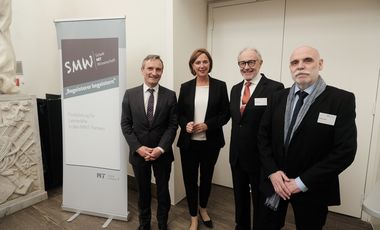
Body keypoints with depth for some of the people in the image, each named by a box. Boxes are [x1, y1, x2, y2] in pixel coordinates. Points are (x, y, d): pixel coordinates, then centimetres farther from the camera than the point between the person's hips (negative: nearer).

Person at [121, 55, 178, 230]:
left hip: (162, 153, 0)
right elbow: (126, 125, -3)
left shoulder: (170, 95, -4)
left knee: (163, 191, 14)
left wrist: (160, 149, -16)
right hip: (138, 153, 1)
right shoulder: (130, 94, -2)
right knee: (143, 191, 17)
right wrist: (139, 148, -13)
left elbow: (173, 125, -6)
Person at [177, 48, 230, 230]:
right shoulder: (185, 87, 2)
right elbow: (179, 113, 6)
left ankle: (203, 209, 44)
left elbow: (225, 114, -3)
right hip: (189, 143, 1)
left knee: (206, 177, 18)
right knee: (190, 179, 8)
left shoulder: (220, 86, -2)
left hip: (211, 142, 0)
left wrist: (207, 125, -17)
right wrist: (185, 125, -15)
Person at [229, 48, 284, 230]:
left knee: (260, 202, 14)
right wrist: (234, 148, 9)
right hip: (237, 155, 6)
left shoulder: (275, 88, -14)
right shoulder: (235, 89, 7)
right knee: (240, 198, 23)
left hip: (260, 157, -6)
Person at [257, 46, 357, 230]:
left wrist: (303, 182, -17)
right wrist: (272, 171, -11)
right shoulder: (278, 98, 2)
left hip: (312, 189, -2)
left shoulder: (342, 100, -10)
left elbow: (345, 151, -15)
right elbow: (263, 136, 3)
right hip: (275, 181, 3)